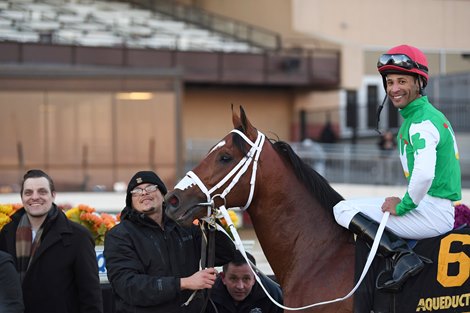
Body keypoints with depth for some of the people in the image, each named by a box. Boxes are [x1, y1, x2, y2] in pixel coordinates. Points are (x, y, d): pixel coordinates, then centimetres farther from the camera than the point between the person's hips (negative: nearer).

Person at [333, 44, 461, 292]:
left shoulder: (422, 122, -16)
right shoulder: (419, 116, 17)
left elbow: (424, 174, -30)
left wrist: (403, 206, -16)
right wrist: (404, 202, 13)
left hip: (434, 211, -10)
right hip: (435, 208, 10)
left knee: (344, 210, -8)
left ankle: (402, 256, -19)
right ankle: (403, 255, 5)